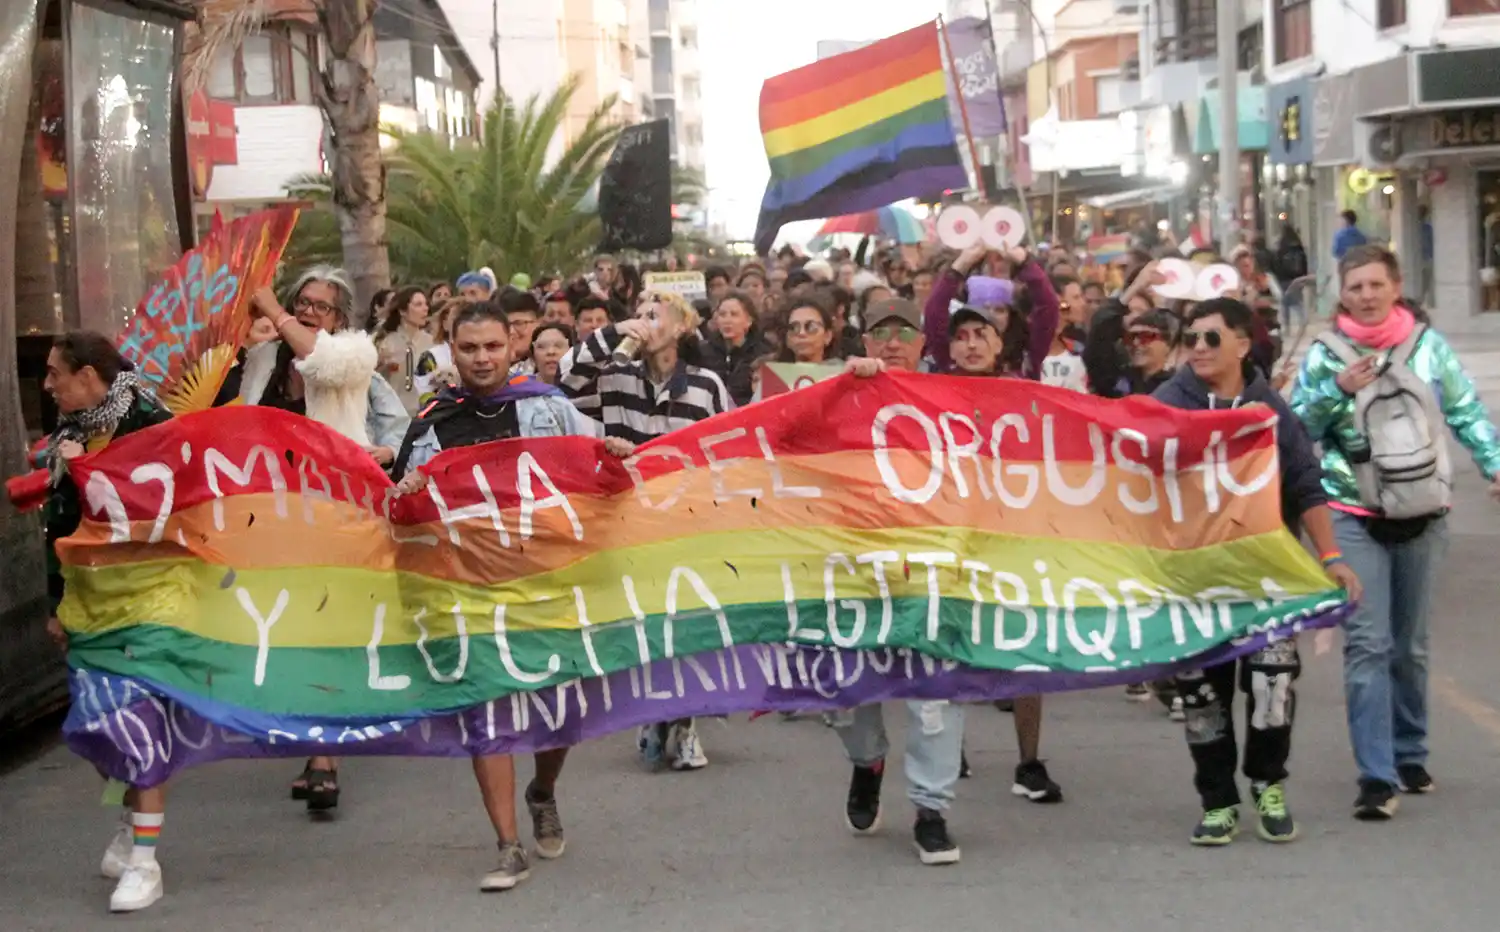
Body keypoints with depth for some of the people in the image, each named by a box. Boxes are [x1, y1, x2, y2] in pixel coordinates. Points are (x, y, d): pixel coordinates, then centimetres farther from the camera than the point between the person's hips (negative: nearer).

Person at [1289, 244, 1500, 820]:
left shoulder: (1428, 344, 0)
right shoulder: (1325, 354, -3)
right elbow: (1295, 428, -3)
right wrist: (1336, 390, -18)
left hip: (1423, 516, 2)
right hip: (1355, 518, -2)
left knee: (1411, 644, 14)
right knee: (1368, 644, -10)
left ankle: (1410, 755, 29)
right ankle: (1376, 777, -11)